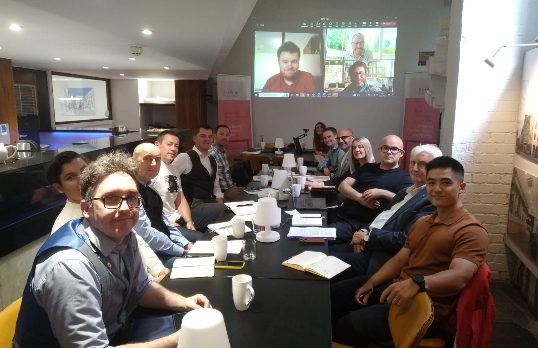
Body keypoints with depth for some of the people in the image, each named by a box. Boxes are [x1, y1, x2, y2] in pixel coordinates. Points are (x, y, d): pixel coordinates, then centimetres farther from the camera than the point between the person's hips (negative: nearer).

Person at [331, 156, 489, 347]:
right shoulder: (422, 222, 17)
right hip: (397, 291, 9)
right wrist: (370, 283, 2)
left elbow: (459, 276, -28)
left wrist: (416, 283, -45)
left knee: (342, 329, -18)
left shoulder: (471, 230, -13)